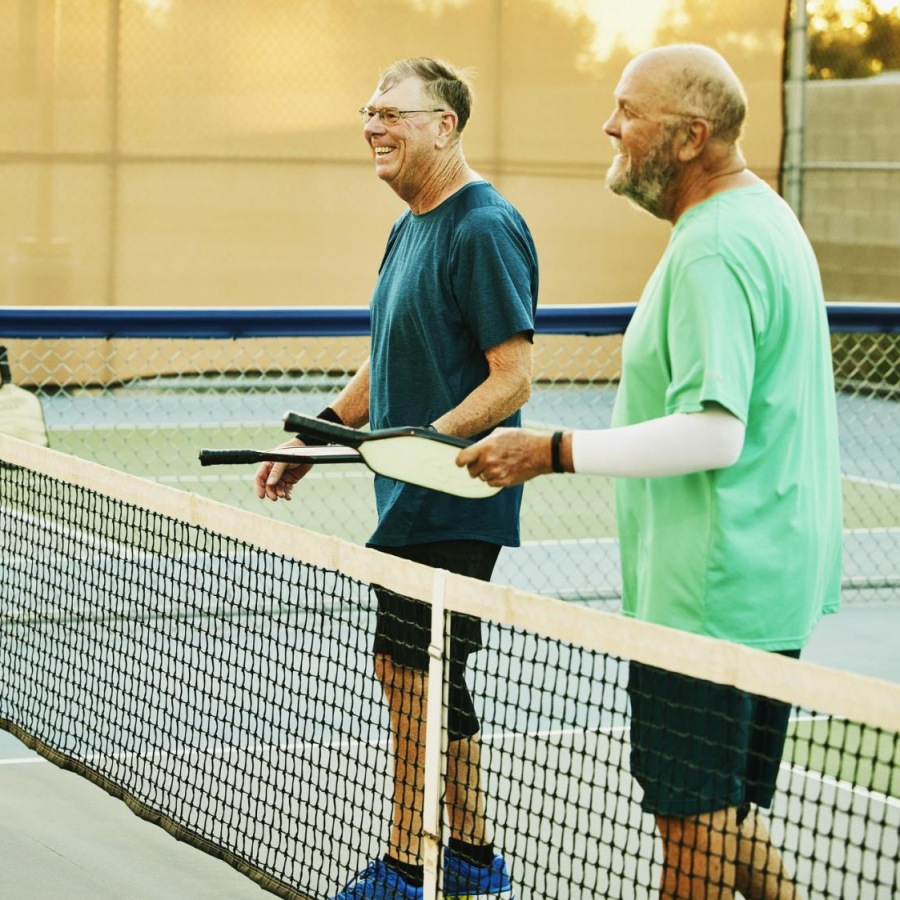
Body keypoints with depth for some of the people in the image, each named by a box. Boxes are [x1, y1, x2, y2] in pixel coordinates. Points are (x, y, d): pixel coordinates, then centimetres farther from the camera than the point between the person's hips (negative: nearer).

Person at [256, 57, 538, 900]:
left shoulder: (484, 229, -15)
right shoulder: (408, 229, 15)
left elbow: (512, 379, -19)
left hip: (454, 506, -10)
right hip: (409, 505, 10)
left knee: (417, 676, -6)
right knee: (414, 676, 13)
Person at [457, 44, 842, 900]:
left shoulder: (712, 252, -20)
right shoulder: (765, 216, 14)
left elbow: (713, 433, -28)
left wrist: (557, 452, -22)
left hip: (709, 596, -11)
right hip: (768, 583, 11)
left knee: (693, 820, -1)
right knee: (723, 810, 17)